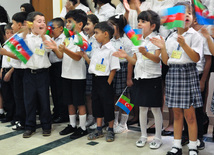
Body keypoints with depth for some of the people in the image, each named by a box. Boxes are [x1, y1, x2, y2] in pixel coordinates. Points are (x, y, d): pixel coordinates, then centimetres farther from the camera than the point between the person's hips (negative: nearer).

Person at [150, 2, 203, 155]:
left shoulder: (194, 35, -3)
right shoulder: (171, 38, 10)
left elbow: (196, 58, -13)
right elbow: (166, 61, 10)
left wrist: (184, 44, -23)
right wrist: (163, 48, -5)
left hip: (188, 74, -4)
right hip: (173, 74, 4)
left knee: (189, 114, 0)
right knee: (177, 113, 12)